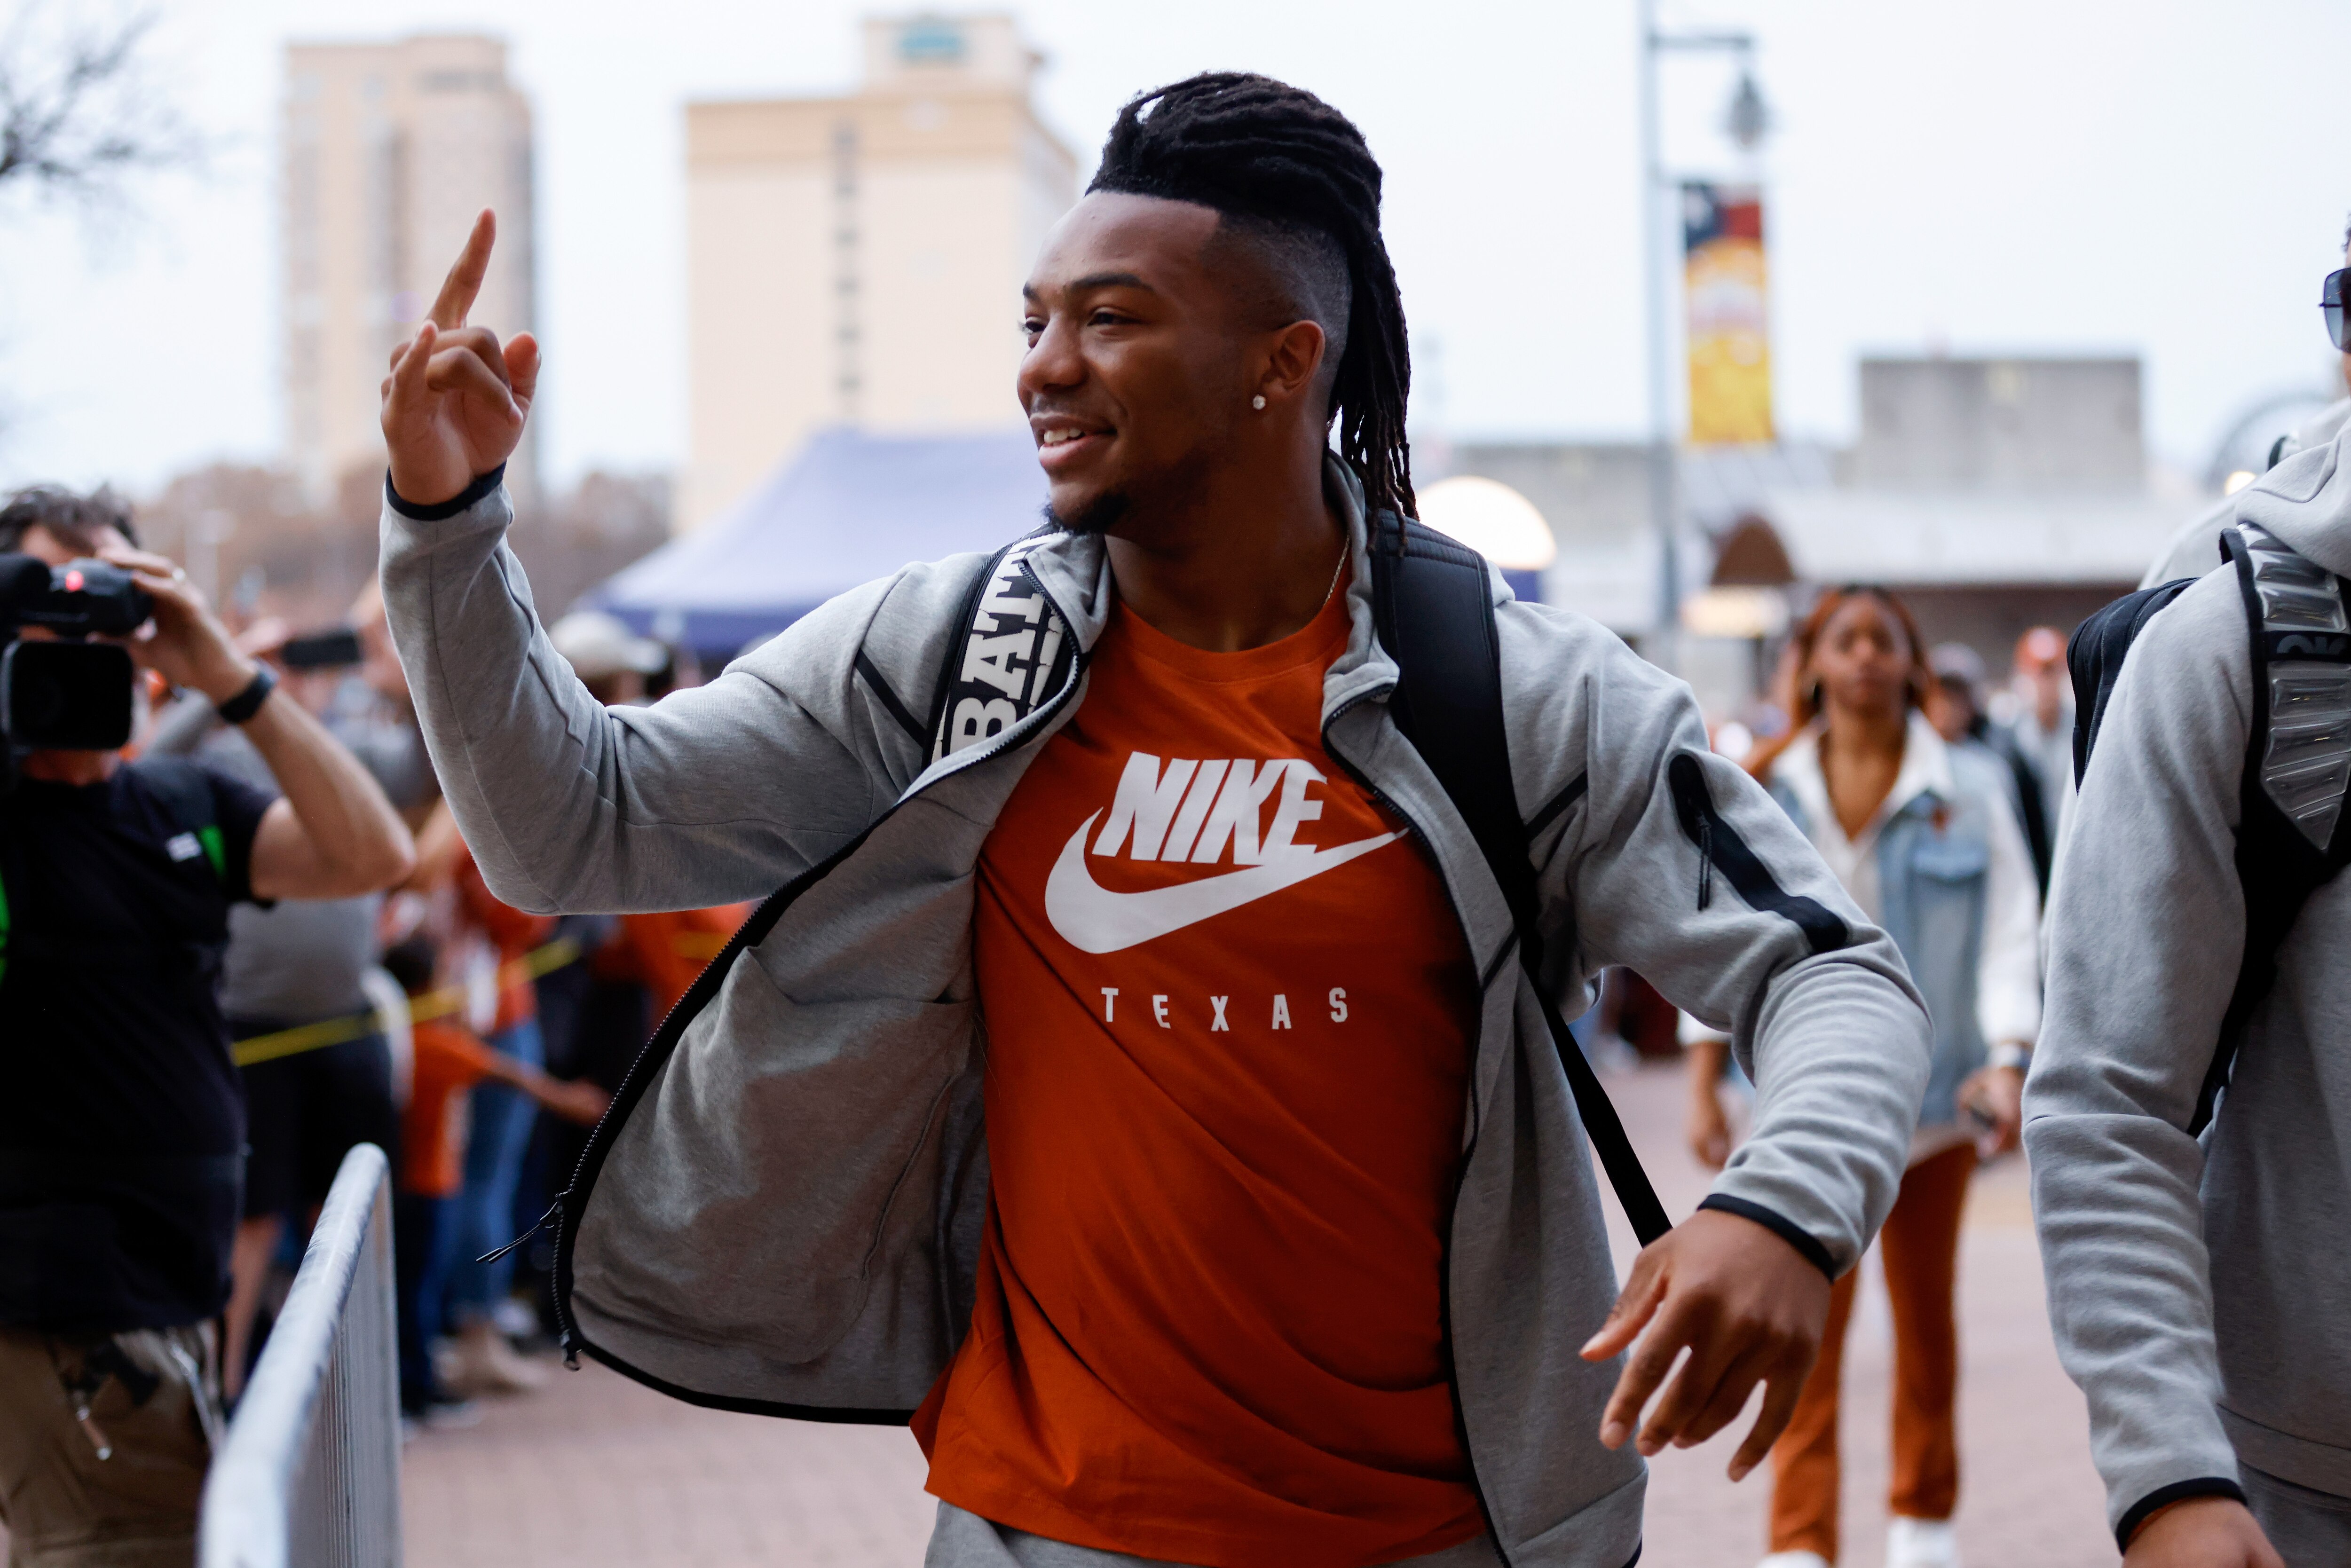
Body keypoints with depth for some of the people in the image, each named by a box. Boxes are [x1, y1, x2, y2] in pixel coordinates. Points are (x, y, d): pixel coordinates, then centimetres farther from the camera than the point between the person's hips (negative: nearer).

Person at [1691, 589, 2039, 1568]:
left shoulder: (1967, 787, -1)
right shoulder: (1767, 790, 0)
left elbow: (2008, 931, -5)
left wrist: (2007, 1060, -18)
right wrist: (1703, 1082, -1)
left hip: (1933, 1086, 1)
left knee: (1925, 1312, 14)